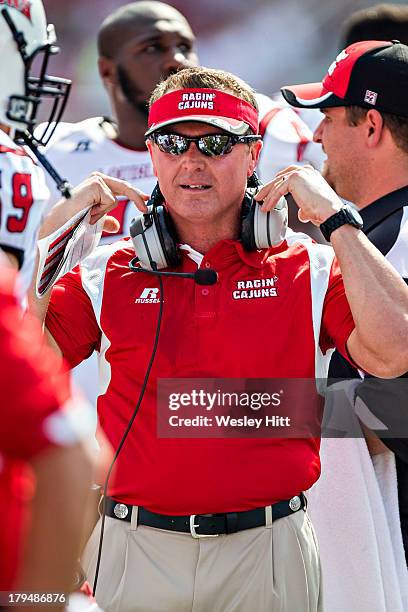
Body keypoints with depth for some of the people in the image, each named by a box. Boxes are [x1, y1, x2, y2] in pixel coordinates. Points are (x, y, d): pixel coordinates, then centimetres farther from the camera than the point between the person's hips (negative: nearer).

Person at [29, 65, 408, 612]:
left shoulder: (309, 271, 3)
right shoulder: (106, 274, 7)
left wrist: (336, 219, -11)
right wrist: (55, 233, -5)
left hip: (267, 553, -1)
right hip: (135, 555, 1)